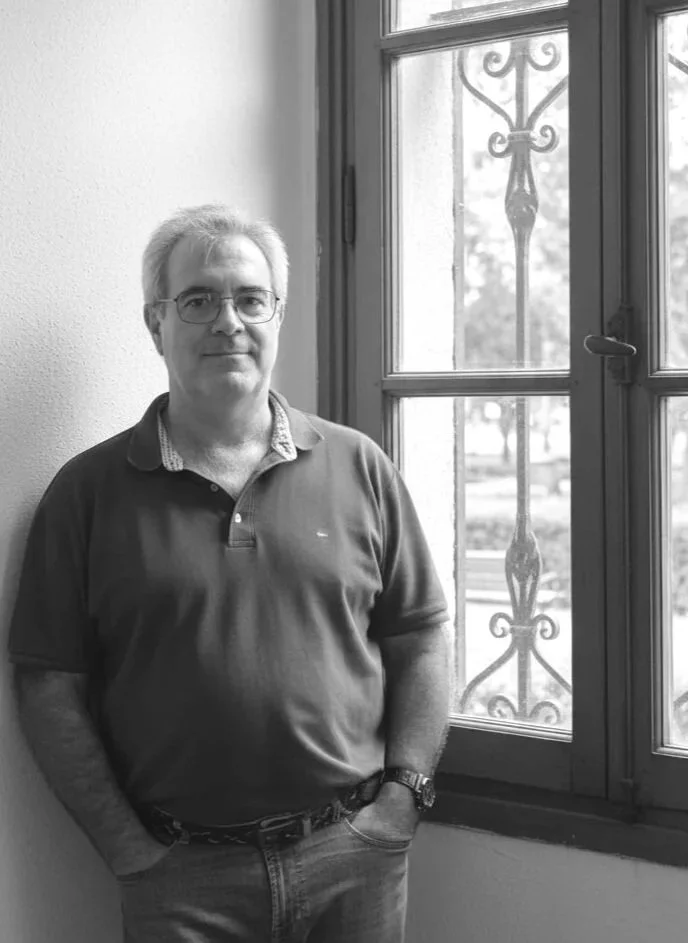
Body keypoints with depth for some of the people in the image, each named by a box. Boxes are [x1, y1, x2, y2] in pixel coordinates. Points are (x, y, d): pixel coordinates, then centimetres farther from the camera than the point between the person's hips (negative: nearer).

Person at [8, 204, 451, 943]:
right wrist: (127, 845, -6)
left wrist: (405, 787, -1)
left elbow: (419, 638, 8)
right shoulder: (90, 490, -1)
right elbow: (50, 686, -2)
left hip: (356, 854, 2)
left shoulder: (358, 468, 5)